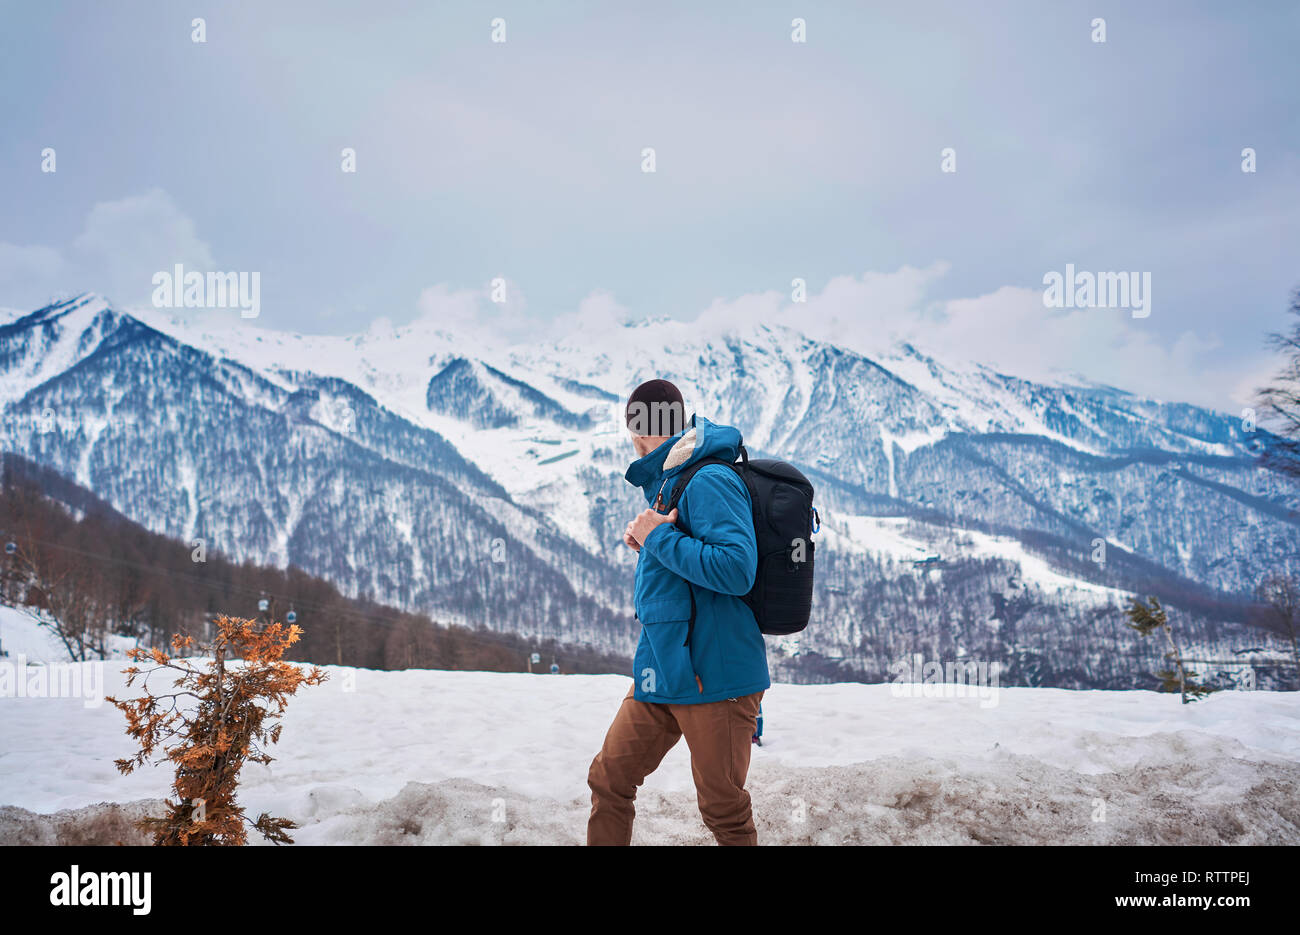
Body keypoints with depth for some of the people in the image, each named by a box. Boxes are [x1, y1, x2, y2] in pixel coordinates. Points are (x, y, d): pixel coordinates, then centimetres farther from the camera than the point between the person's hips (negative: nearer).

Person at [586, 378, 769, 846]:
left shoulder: (710, 482, -16)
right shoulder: (668, 481, 14)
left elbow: (737, 569, -27)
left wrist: (659, 537, -17)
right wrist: (644, 536, 5)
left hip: (714, 675, -9)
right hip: (661, 670, 10)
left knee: (724, 811, 3)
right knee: (608, 781, 13)